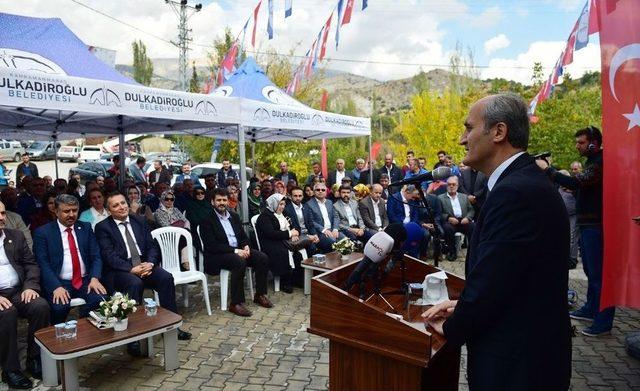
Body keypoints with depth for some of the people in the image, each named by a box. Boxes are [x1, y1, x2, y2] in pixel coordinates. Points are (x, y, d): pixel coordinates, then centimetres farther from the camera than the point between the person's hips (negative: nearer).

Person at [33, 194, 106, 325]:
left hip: (86, 281, 2)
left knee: (102, 301, -26)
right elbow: (43, 263, -6)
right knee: (59, 308, -30)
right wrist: (56, 287, -20)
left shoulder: (85, 228, 11)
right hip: (58, 283, -2)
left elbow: (96, 256, 6)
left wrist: (95, 278, -12)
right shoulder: (43, 232, 3)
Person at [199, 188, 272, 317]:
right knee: (239, 262, -35)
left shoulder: (234, 216, 14)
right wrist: (235, 251, -22)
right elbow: (211, 246, -16)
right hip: (218, 255, -7)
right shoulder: (207, 220, -7)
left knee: (263, 258, -14)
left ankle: (260, 295, 0)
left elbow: (243, 236, 17)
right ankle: (236, 303, -26)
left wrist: (246, 246, -7)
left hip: (239, 250, 7)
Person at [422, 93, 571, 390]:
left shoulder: (514, 191, -26)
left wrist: (451, 328, -8)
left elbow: (489, 283, -25)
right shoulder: (527, 181, 5)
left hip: (516, 364, -8)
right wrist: (463, 307, 3)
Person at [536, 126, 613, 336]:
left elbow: (576, 182, -29)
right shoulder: (593, 161, 17)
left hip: (595, 224, -11)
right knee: (590, 270, 19)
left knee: (598, 272, -7)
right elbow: (580, 186, 16)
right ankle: (591, 309, 32)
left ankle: (603, 321, 0)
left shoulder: (599, 163, -16)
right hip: (587, 223, 11)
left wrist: (547, 169, -27)